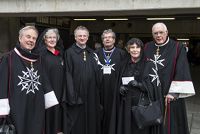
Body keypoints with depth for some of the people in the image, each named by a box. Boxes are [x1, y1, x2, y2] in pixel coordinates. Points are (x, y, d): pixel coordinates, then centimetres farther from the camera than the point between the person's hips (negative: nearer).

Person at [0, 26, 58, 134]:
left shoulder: (37, 59, 11)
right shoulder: (9, 58, -5)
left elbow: (45, 82, 12)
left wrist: (51, 102, 6)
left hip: (37, 109, 5)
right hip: (17, 110, -5)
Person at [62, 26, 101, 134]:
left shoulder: (91, 53, 12)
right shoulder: (69, 52, -4)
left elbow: (96, 73, 14)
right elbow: (68, 75, -9)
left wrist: (97, 92, 8)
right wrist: (72, 95, -16)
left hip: (91, 93, 5)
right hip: (76, 92, -4)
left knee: (91, 120, 11)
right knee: (76, 123, 3)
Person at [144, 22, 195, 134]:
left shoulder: (177, 48, -6)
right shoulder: (147, 47, 6)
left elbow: (182, 71, -12)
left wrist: (173, 93, -18)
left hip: (168, 96, -3)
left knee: (168, 124, 5)